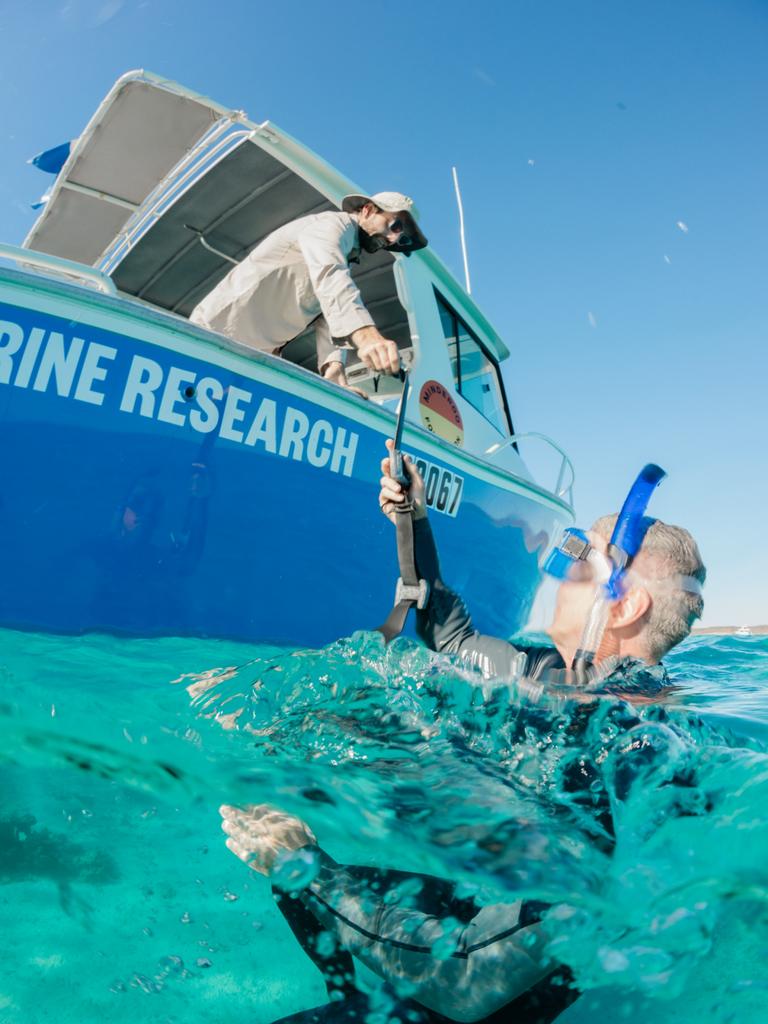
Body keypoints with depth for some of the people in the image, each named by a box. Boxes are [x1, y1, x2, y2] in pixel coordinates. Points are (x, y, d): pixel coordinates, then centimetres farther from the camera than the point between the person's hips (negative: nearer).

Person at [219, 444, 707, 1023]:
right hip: (473, 899, 7)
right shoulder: (563, 675, -5)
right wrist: (415, 523, 8)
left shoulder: (628, 754, -31)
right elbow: (453, 639, 13)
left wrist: (303, 865, -25)